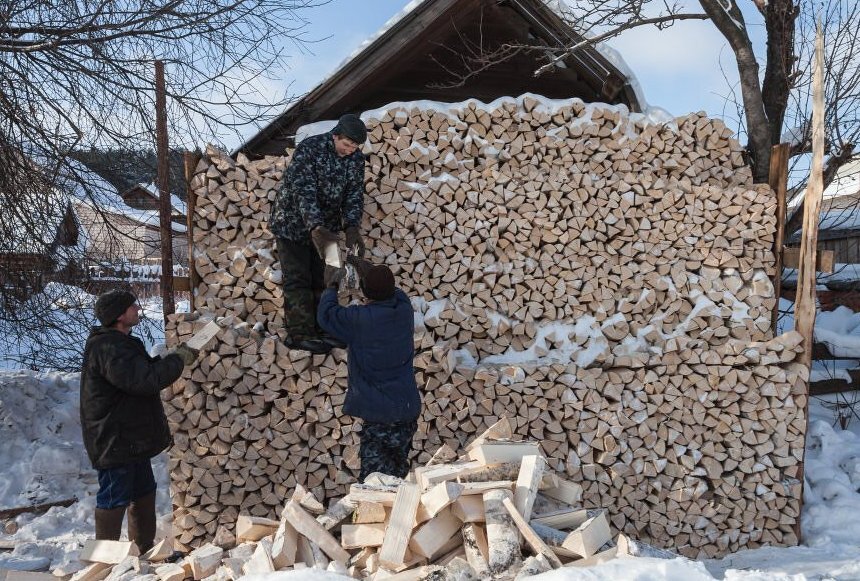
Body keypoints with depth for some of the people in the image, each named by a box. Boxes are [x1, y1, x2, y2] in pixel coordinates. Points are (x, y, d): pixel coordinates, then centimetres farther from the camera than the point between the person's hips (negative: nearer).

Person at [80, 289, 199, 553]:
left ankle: (144, 549, 32)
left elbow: (146, 370, 20)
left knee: (144, 492, 19)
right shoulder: (107, 348, -23)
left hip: (132, 439, 11)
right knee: (114, 499, 1)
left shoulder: (121, 343, 13)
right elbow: (145, 379, -30)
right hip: (114, 440, -11)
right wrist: (178, 359, -20)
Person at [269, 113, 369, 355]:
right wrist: (316, 228, -42)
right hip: (294, 223, -6)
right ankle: (299, 334, 2)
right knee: (297, 280, -4)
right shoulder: (309, 149, -24)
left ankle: (321, 329, 18)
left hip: (325, 226, 6)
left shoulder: (356, 158, -6)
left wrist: (351, 228, -23)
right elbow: (303, 191, -31)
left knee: (322, 279, 9)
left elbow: (354, 195, -7)